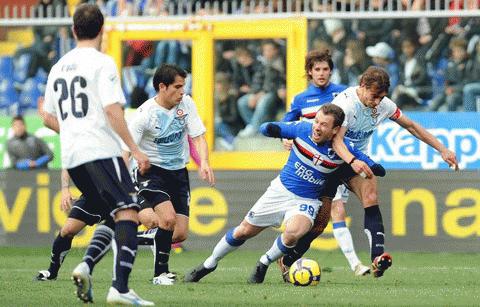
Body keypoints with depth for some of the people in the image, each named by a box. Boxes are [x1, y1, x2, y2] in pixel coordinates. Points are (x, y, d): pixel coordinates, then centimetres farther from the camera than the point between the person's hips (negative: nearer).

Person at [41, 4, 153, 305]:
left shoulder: (59, 67, 15)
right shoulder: (102, 63, -6)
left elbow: (49, 118, 21)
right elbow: (113, 110, -16)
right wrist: (135, 149, -13)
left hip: (71, 157, 8)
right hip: (101, 152, -8)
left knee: (114, 216, 18)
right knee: (128, 213, -11)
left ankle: (86, 268, 1)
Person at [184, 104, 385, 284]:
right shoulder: (303, 129, -14)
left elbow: (369, 164, -8)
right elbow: (266, 129, -8)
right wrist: (271, 128, -31)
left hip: (307, 202, -2)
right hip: (281, 190, 2)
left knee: (292, 233, -33)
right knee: (243, 232, 8)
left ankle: (264, 263, -3)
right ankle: (209, 264, 32)